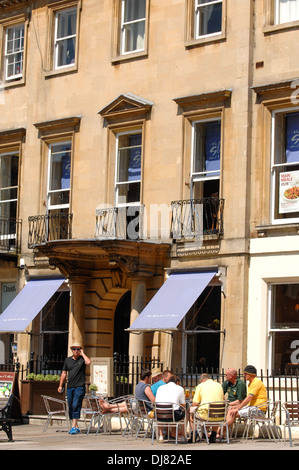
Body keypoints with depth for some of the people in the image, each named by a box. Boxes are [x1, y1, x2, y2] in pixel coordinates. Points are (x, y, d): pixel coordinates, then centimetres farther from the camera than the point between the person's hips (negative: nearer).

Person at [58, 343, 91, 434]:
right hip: (69, 387, 5)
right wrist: (60, 385, 13)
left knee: (76, 406, -14)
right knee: (70, 407, 6)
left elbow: (88, 362, -22)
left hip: (79, 387, -5)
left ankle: (73, 428, -16)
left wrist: (82, 353, -7)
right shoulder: (67, 360, 14)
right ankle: (76, 427, 16)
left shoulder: (82, 359, 2)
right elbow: (64, 373, 18)